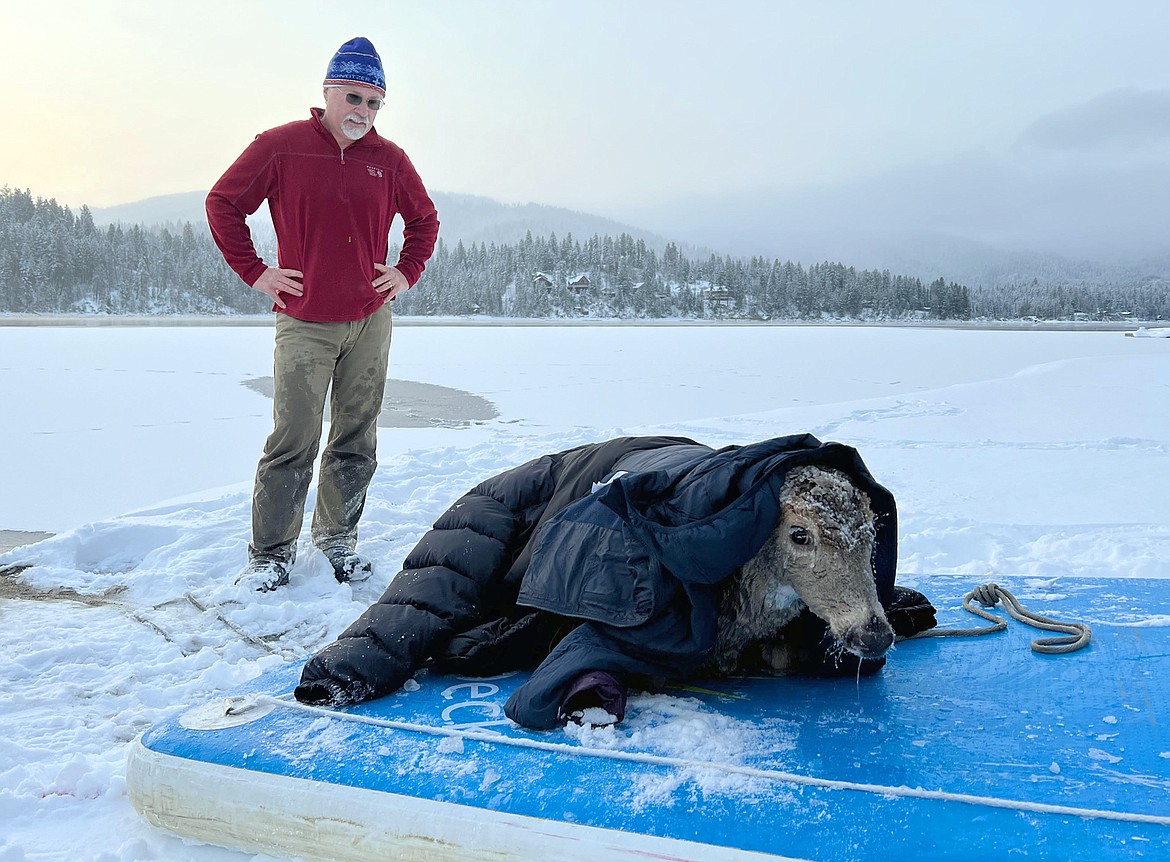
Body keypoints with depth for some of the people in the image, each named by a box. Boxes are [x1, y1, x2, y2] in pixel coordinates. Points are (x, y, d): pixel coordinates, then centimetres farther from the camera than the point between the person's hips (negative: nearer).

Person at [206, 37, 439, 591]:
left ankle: (338, 540, 21)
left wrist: (408, 273, 8)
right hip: (304, 322, -3)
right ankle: (271, 554, 6)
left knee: (357, 441, 8)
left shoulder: (388, 159, 6)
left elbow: (424, 218, 21)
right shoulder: (280, 146, -2)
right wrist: (253, 271, -1)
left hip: (370, 322, 3)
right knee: (293, 442, -6)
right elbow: (222, 202, 5)